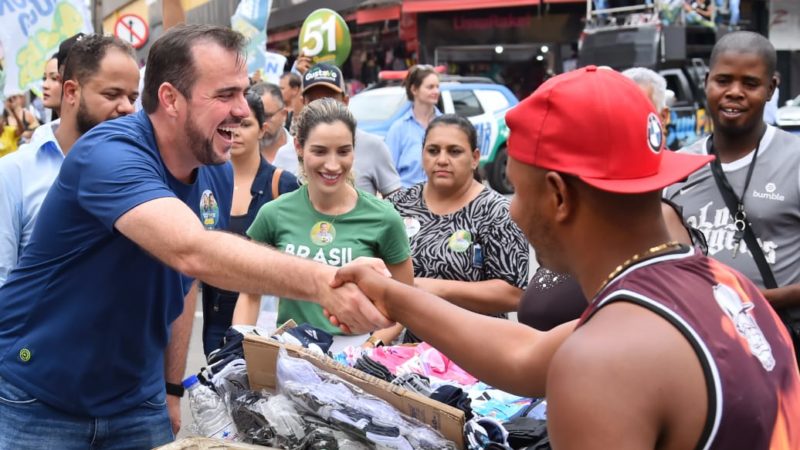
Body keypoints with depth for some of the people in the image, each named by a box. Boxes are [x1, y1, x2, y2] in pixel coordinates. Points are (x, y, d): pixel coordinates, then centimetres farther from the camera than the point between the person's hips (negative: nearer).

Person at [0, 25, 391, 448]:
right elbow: (191, 252, -43)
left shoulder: (217, 175, -2)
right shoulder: (110, 154, -26)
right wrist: (320, 281, -53)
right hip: (37, 399, -6)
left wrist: (171, 387, 9)